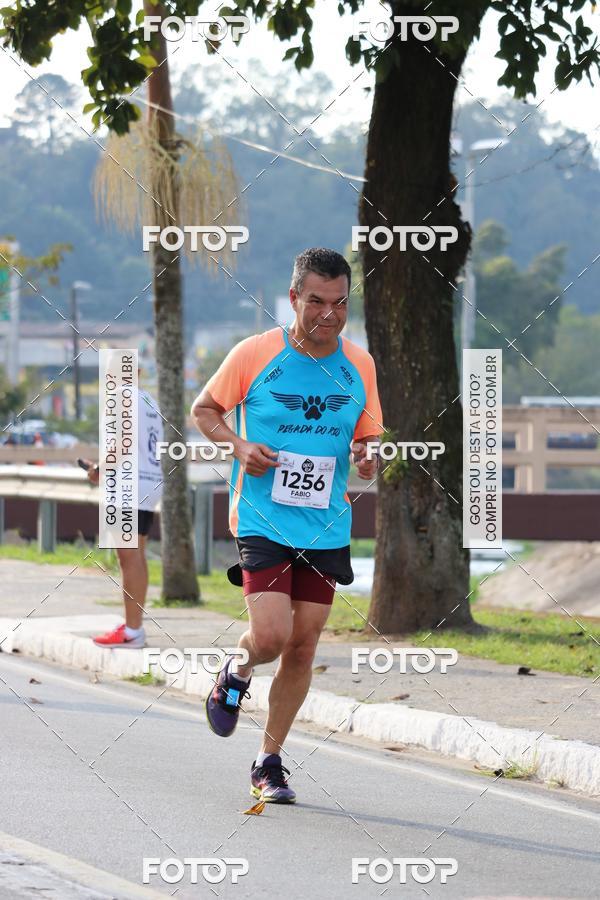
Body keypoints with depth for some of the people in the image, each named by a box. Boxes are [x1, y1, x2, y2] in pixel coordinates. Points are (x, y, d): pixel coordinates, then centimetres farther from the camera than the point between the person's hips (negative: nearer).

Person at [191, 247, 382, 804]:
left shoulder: (359, 365, 3)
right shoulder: (254, 355, -7)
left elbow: (369, 438, 14)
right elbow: (204, 409, 6)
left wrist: (368, 460, -10)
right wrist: (239, 445, -13)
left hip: (327, 528, 4)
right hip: (262, 522, -3)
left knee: (302, 648, 5)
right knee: (269, 638, -17)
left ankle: (269, 763, 20)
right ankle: (237, 674, 20)